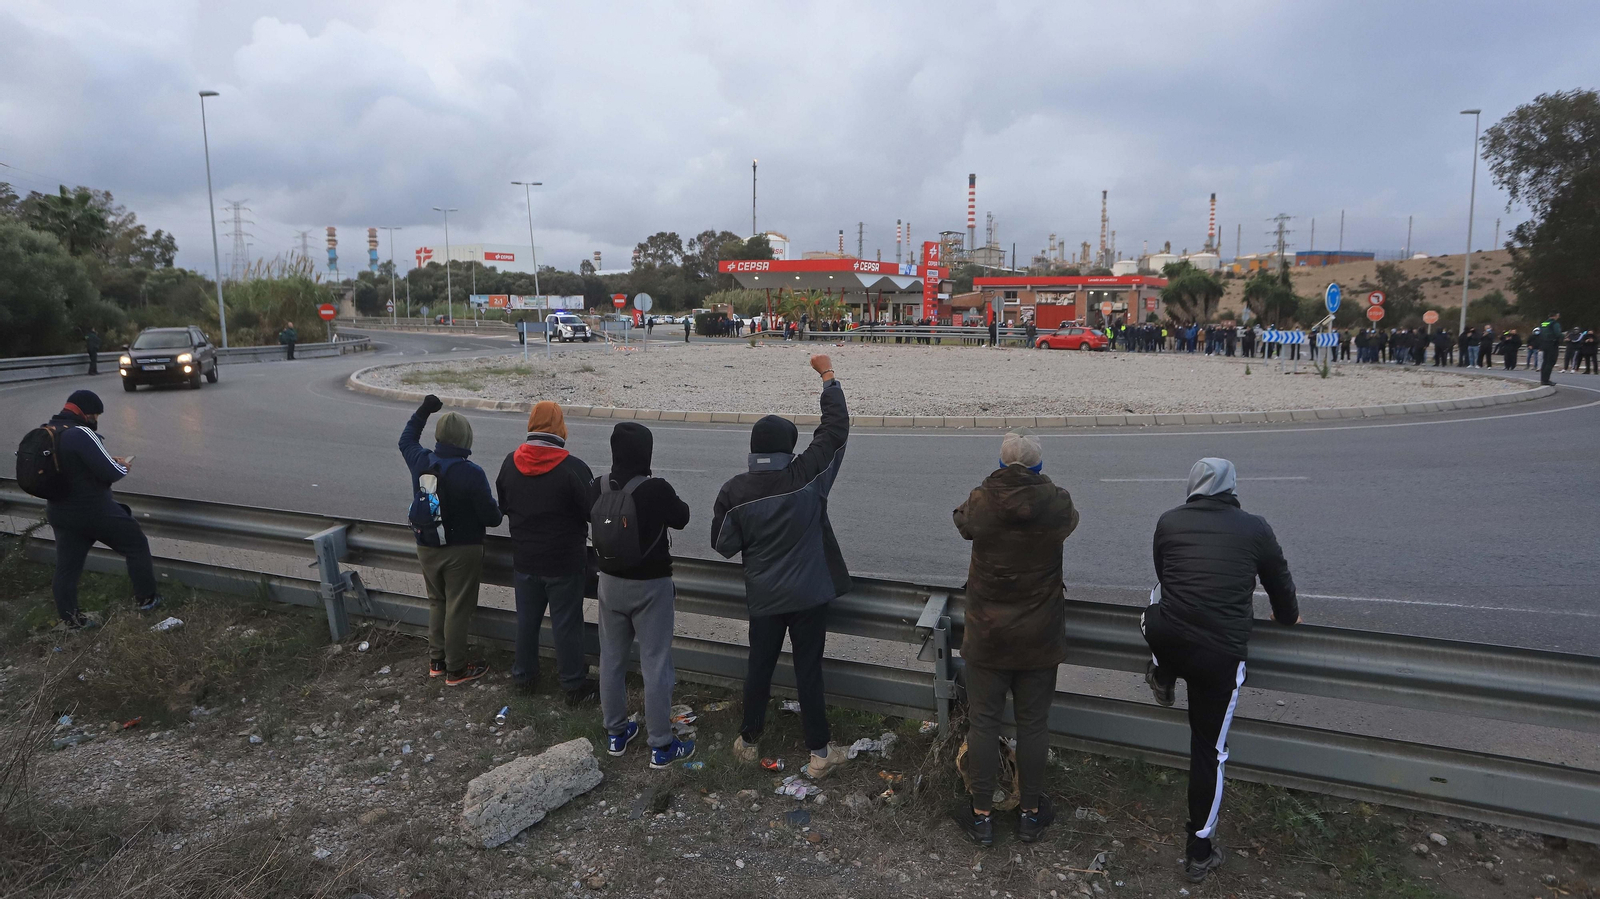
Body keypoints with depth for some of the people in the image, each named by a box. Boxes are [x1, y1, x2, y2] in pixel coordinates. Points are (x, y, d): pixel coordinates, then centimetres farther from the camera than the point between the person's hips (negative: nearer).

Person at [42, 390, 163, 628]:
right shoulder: (81, 434, -23)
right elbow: (111, 473, -23)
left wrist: (110, 461, 8)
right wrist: (123, 466, -1)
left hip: (60, 512, 8)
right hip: (94, 511, -8)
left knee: (67, 566, 14)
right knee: (136, 545, 11)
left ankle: (69, 617, 24)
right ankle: (146, 598, 18)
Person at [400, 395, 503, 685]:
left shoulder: (420, 462, -7)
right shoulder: (471, 474, -23)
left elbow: (406, 440, 18)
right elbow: (490, 516, -18)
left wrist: (422, 412, 24)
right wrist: (497, 513, 5)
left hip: (426, 548, 6)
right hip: (462, 550, -6)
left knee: (437, 603, 21)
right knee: (458, 608, 5)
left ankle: (436, 661, 31)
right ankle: (456, 670, 14)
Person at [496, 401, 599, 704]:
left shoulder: (510, 463, -4)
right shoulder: (572, 468, -21)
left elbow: (504, 506, 10)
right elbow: (593, 513, -14)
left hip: (524, 560, 5)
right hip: (564, 563, -4)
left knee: (527, 619, 19)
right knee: (566, 623, 6)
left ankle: (524, 675, 34)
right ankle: (573, 684, 17)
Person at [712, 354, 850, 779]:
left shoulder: (734, 491, -10)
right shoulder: (806, 476, -15)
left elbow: (724, 544, -4)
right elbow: (836, 427, -7)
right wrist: (827, 376, 2)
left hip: (763, 596, 2)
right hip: (809, 595, -2)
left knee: (759, 665, 17)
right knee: (809, 669, 6)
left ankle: (748, 739, 34)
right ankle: (819, 752, 16)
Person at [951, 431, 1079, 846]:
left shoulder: (981, 502, -15)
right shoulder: (1057, 504, -13)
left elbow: (962, 522, 8)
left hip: (987, 636, -1)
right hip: (1039, 637, 1)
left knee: (983, 721, 11)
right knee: (1033, 723, 14)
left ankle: (981, 815, 22)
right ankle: (1030, 813, 29)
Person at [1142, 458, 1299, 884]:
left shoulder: (1169, 521, 5)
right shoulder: (1256, 528, 3)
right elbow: (1280, 585, 16)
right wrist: (1288, 616, 40)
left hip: (1165, 642, 0)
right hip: (1221, 656, 0)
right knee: (1209, 750, 13)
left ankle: (1163, 678, 37)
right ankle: (1199, 852, 24)